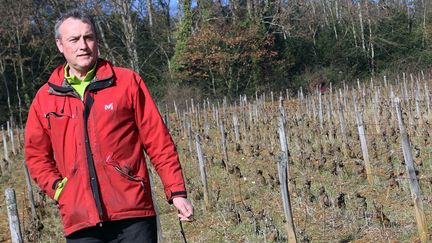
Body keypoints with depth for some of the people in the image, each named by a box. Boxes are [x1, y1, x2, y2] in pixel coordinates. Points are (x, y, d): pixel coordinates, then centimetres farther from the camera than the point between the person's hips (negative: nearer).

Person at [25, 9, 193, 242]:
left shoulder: (128, 81, 3)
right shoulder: (45, 97, 8)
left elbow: (158, 141, 3)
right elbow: (36, 156, 18)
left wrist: (177, 192, 0)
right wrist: (58, 188, 4)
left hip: (133, 214, -2)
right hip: (79, 220, 2)